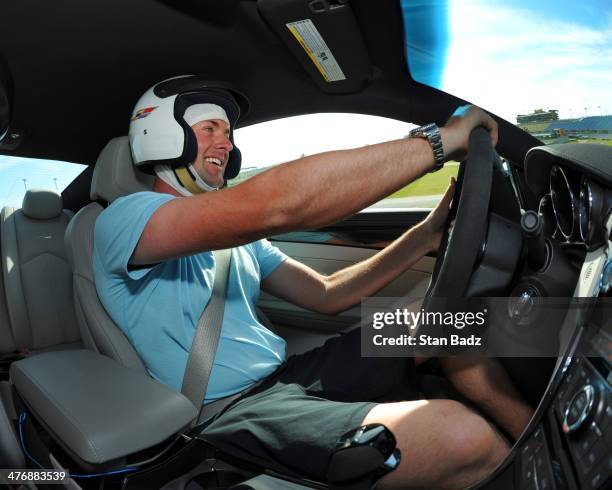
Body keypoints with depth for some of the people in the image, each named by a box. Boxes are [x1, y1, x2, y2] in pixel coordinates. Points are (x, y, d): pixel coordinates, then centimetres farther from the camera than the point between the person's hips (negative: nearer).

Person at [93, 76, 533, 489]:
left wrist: (426, 235, 2)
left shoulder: (238, 238, 15)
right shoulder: (124, 220, -11)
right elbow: (275, 204, -30)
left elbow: (327, 294, 12)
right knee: (460, 438, -29)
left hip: (287, 375, 8)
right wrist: (439, 141, -24)